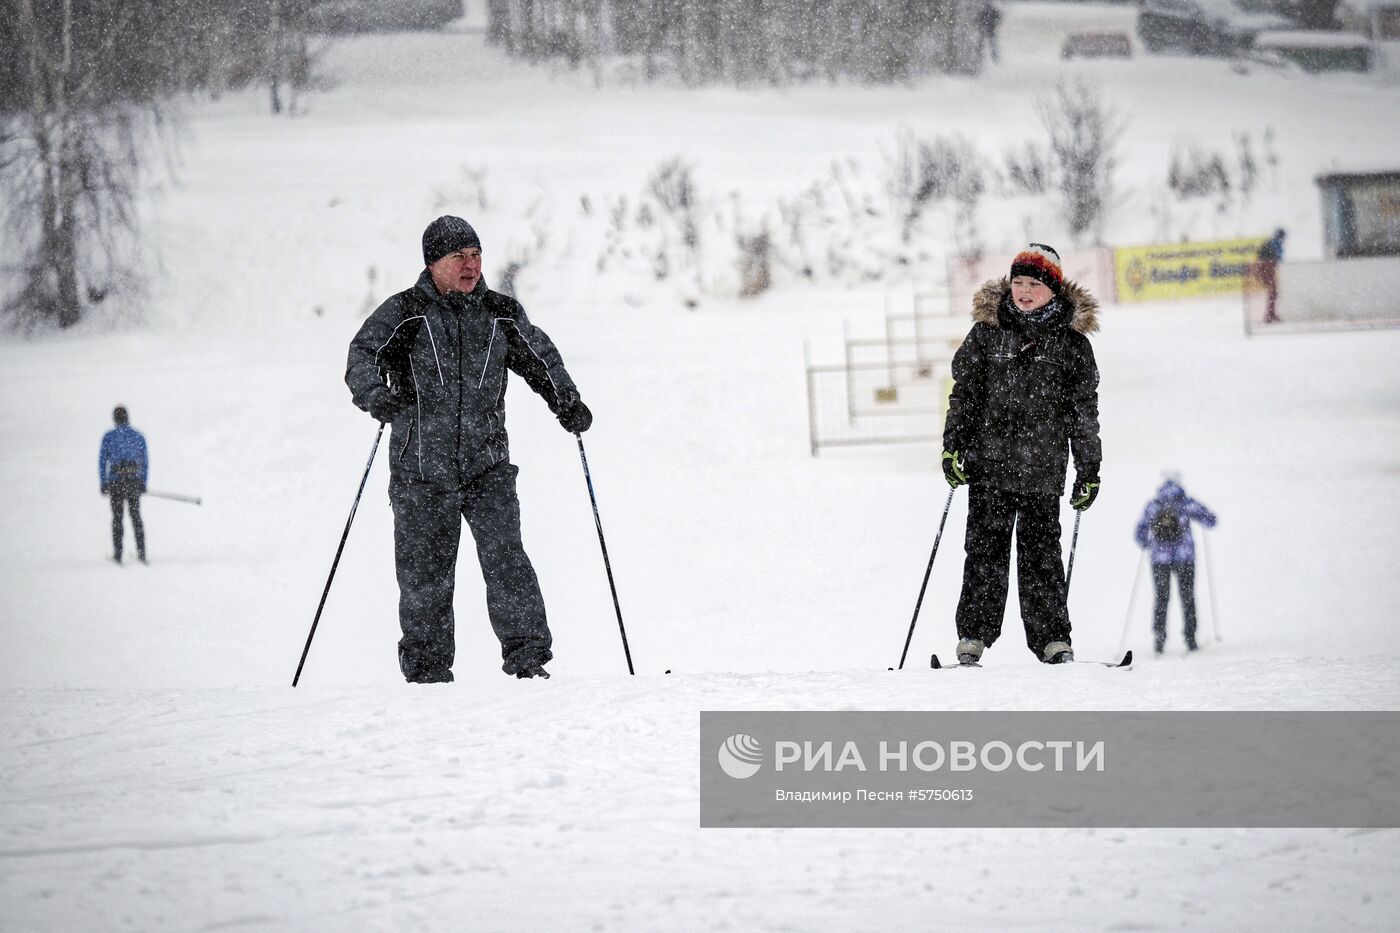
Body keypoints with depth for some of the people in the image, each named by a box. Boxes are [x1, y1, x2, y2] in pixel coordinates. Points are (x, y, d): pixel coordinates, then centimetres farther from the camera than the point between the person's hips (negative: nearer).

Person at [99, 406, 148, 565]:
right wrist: (143, 483, 14)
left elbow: (102, 461, -3)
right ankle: (141, 553, 10)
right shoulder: (139, 436, 6)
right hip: (135, 480, 2)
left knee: (117, 517, 8)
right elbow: (145, 462, 8)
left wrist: (103, 483, 2)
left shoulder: (109, 437, -2)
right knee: (136, 515, 13)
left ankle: (118, 553, 3)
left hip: (116, 480, -2)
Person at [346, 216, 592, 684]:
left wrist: (567, 401, 8)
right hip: (421, 470, -1)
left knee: (505, 557, -13)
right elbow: (363, 356, -11)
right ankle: (427, 669, 16)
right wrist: (376, 395, -31)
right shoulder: (403, 313, -1)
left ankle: (527, 657, -10)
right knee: (425, 573, 3)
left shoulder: (501, 315, 10)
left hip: (487, 466, 1)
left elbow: (540, 359, 23)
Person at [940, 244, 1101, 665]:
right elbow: (964, 392, 8)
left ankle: (1053, 640, 3)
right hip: (989, 463, 1)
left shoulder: (1071, 342, 4)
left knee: (1041, 554, -2)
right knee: (986, 551, -3)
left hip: (1043, 469, -1)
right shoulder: (987, 333, 6)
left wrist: (1089, 469, 5)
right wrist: (953, 447, -1)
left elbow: (1084, 412, 7)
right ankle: (973, 636, 0)